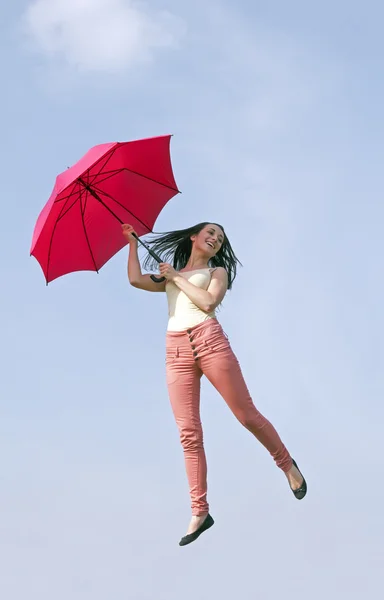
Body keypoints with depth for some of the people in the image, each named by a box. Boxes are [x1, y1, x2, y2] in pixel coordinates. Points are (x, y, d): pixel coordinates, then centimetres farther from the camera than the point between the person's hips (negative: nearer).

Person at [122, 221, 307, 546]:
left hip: (209, 341, -2)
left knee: (247, 415, -4)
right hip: (176, 351, 2)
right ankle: (200, 512, -4)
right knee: (189, 434, -4)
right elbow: (135, 279, 11)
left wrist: (177, 277, 4)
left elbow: (208, 302, -3)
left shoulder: (217, 271, 17)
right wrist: (133, 242, 21)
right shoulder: (170, 276, 27)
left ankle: (288, 465, 20)